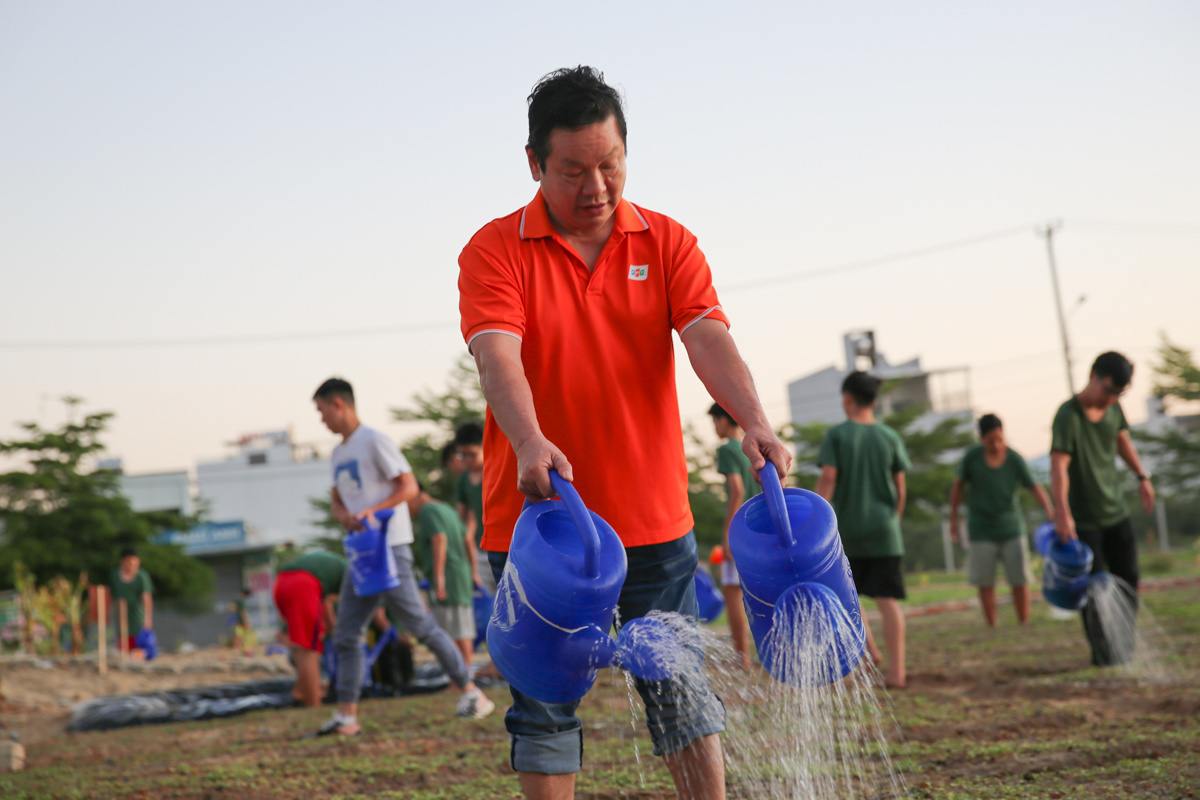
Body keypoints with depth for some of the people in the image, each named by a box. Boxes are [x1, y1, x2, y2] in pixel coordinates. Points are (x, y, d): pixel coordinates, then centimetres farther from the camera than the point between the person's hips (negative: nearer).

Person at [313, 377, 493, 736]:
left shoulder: (374, 441, -9)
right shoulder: (338, 453, 18)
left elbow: (409, 487, -12)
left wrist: (372, 511, -23)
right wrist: (345, 517, -2)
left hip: (389, 548, -8)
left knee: (420, 625, -6)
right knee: (346, 635, 3)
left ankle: (471, 692, 3)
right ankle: (347, 714, 5)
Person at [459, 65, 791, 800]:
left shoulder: (668, 243, 4)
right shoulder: (495, 252, -4)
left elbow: (708, 339, -10)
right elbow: (498, 356, -20)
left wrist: (755, 423, -29)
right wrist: (530, 445, -39)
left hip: (653, 519, 2)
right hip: (538, 518, -2)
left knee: (682, 690, 6)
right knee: (547, 704, 4)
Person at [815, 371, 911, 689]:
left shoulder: (836, 435, -4)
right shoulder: (890, 437, 4)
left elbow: (828, 479, -13)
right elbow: (900, 487, 8)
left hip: (847, 529, -2)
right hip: (883, 530, 2)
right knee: (888, 600, 0)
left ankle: (869, 651, 11)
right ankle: (896, 669, -3)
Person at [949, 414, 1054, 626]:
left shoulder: (1014, 459, -8)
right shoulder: (971, 458, -7)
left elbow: (1034, 487, -13)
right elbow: (959, 486, 5)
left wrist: (1049, 511, -30)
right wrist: (953, 519, 8)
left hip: (1012, 528, 1)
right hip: (982, 531, 0)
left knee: (1020, 579, 0)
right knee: (985, 582, 0)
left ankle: (1024, 624, 10)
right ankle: (992, 628, 9)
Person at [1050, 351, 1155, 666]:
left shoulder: (1113, 408, 1)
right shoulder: (1068, 416, -21)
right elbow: (1059, 465, -32)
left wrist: (1142, 476, 21)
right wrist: (1062, 513, -42)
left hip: (1116, 513, 7)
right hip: (1084, 520, -7)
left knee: (1127, 581, 10)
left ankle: (1124, 648, 23)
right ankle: (1102, 652, 8)